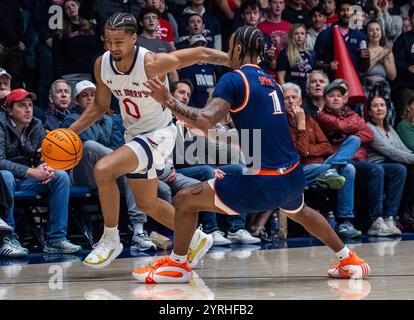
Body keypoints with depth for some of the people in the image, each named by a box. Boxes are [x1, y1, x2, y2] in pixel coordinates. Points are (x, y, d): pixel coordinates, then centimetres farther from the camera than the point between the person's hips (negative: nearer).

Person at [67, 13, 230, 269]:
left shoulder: (152, 63, -29)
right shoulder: (102, 65, -9)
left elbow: (200, 54, -20)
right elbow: (100, 106, 7)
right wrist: (70, 132, -1)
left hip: (159, 133, -8)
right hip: (134, 134, 8)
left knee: (103, 170, -27)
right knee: (147, 203, 20)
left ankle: (111, 241, -10)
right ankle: (197, 240, 41)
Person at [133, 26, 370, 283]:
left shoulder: (234, 80, -7)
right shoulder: (271, 83, 16)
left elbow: (205, 121, -20)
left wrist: (168, 100, -11)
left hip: (262, 184, -8)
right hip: (293, 177, 8)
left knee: (185, 201, 6)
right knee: (298, 211, 41)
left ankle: (177, 265, 17)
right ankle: (350, 260, 44)